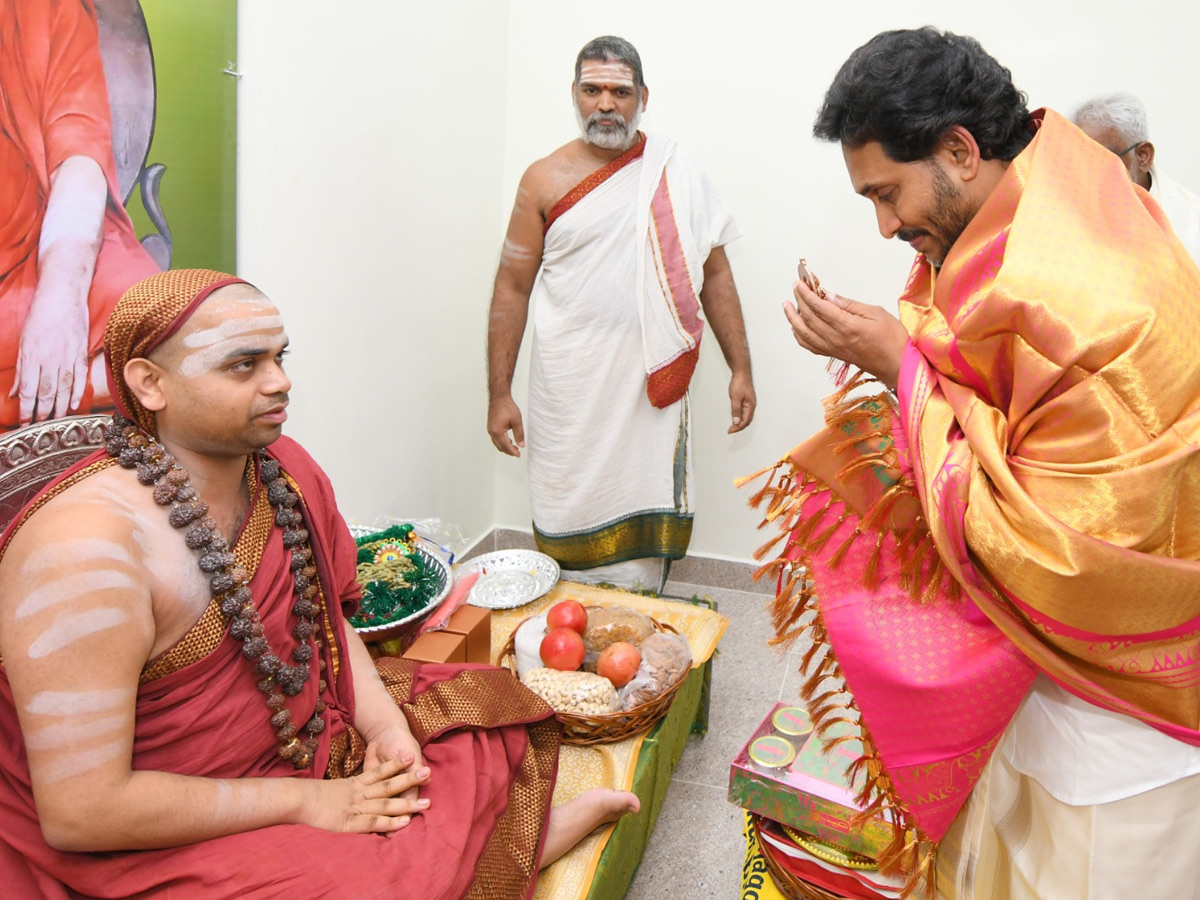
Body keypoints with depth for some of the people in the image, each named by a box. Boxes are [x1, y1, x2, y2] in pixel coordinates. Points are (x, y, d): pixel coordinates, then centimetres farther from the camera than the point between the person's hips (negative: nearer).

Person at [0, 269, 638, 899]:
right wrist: (303, 801, -21)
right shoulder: (87, 545, -28)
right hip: (171, 841, -7)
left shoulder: (287, 471, -4)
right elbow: (80, 811, -27)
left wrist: (383, 722, -8)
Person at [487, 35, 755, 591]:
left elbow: (714, 274, 9)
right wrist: (499, 394, 0)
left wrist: (740, 369, 5)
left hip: (652, 389, 1)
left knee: (642, 536, 6)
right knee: (571, 525, 6)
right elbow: (512, 289, 4)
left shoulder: (676, 174, 6)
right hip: (570, 394, 0)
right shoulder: (545, 180, 3)